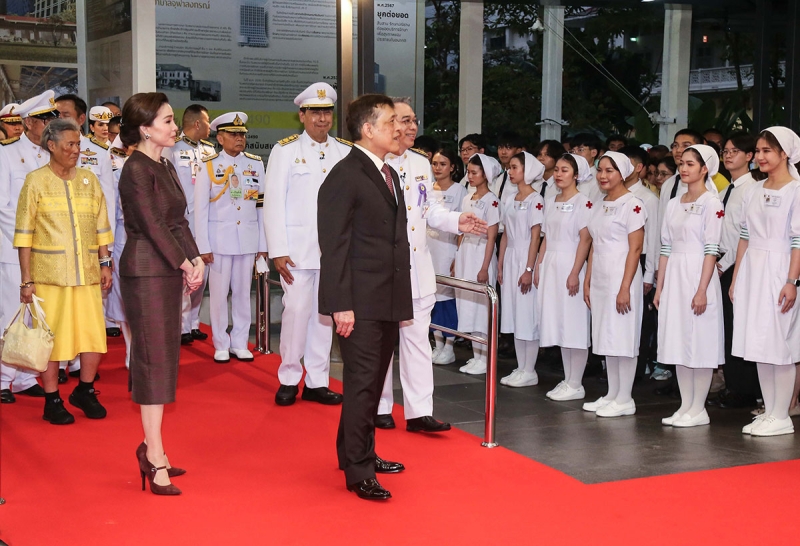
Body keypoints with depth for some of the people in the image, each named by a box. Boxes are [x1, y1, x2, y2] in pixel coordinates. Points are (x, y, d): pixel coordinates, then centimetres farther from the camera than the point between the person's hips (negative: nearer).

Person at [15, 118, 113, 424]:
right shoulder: (36, 181, -1)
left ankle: (85, 391, 24)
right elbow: (24, 234, -2)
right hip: (50, 273, -3)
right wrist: (26, 280, -6)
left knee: (95, 334, 3)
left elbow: (101, 225, 15)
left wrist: (105, 263, 9)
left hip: (88, 273, 4)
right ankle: (52, 401, 16)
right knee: (52, 336, 2)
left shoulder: (88, 179, 11)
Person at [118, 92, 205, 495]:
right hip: (145, 269, -9)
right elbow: (153, 224, -17)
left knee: (164, 356, 11)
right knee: (154, 356, -6)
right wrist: (186, 265, -13)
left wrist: (195, 259, -1)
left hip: (169, 270, 9)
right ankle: (155, 456, -1)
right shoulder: (136, 169, -13)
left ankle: (151, 447, 19)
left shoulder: (165, 167, 14)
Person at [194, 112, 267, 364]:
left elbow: (262, 205, 6)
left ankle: (240, 343, 18)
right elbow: (200, 209, -3)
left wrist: (263, 244, 3)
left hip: (248, 238, 2)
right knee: (219, 293, 4)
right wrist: (203, 246, -8)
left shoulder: (256, 164, 5)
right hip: (220, 238, -2)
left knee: (243, 291, 8)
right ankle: (221, 345, 14)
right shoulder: (208, 166, -2)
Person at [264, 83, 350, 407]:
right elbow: (274, 202, -3)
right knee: (297, 311, -6)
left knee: (324, 314, 7)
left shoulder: (346, 153, 8)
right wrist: (278, 251, -9)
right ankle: (289, 379, 9)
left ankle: (317, 382, 16)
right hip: (298, 248, -3)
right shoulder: (285, 151, 1)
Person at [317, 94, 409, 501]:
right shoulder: (345, 177, -12)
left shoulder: (390, 175, 16)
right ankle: (359, 472, 5)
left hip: (389, 301, 9)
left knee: (373, 382, 16)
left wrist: (403, 297, 15)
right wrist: (341, 305, -20)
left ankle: (355, 452, 29)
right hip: (360, 304, -9)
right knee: (362, 384, -3)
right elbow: (334, 246, -16)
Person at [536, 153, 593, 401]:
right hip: (550, 266, 8)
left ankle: (576, 385, 1)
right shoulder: (551, 202, 14)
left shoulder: (584, 202, -8)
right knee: (558, 325, 9)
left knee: (574, 324, -4)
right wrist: (538, 266, 10)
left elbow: (585, 240, -13)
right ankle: (567, 380, 16)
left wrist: (575, 273, -18)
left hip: (570, 266, -7)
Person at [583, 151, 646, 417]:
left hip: (621, 279, -8)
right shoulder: (600, 206, 14)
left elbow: (635, 248, -14)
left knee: (623, 337, -4)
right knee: (606, 338, 11)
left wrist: (625, 287, -18)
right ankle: (612, 395, 19)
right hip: (600, 281, 8)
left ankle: (624, 400, 3)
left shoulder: (632, 204, -10)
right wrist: (587, 282, 13)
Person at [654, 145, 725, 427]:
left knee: (699, 342, -3)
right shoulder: (674, 204, 13)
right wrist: (659, 287, 10)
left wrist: (702, 290, -18)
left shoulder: (711, 203, -7)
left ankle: (698, 409, 4)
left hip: (697, 275, -7)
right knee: (678, 342, 8)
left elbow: (711, 250, -12)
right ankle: (685, 406, 15)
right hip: (674, 278, 7)